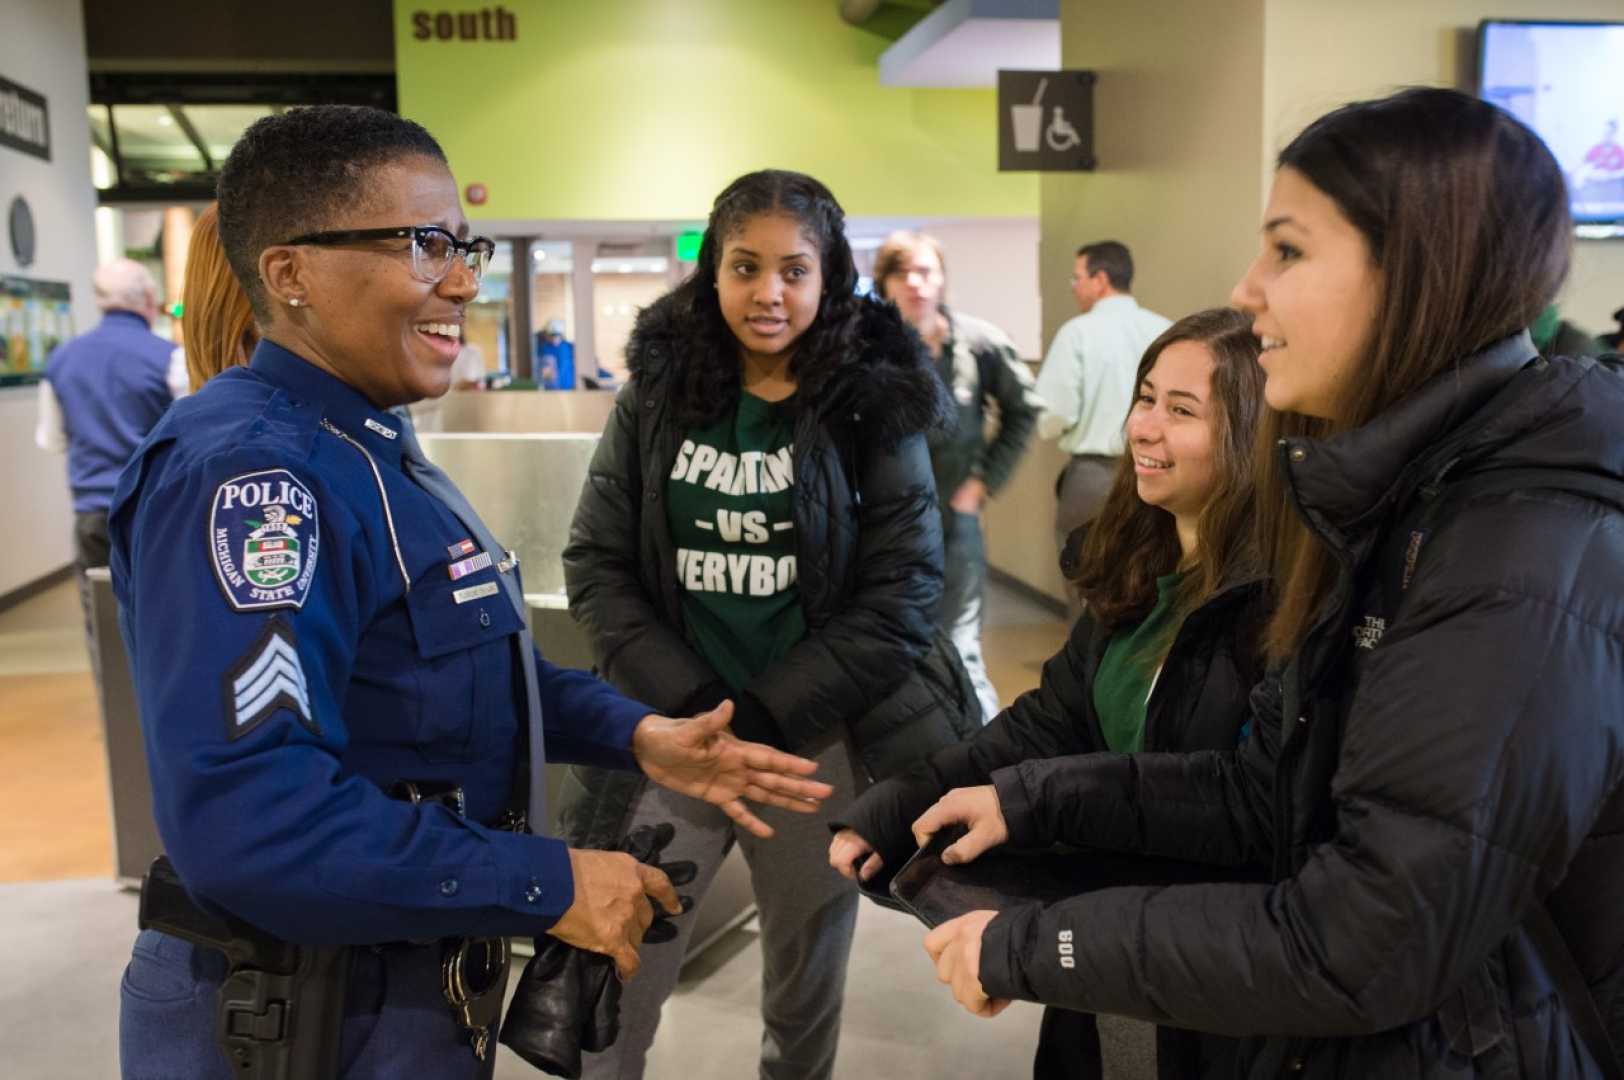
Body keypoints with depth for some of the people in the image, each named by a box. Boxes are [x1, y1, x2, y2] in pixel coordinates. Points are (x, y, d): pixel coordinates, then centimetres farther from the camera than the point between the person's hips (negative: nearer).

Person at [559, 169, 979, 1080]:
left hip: (823, 742, -1)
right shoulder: (657, 394, 1)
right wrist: (690, 708, -10)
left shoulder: (876, 405, -4)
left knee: (807, 996, 17)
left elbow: (901, 595, -7)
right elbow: (596, 565, 0)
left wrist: (764, 721, -12)